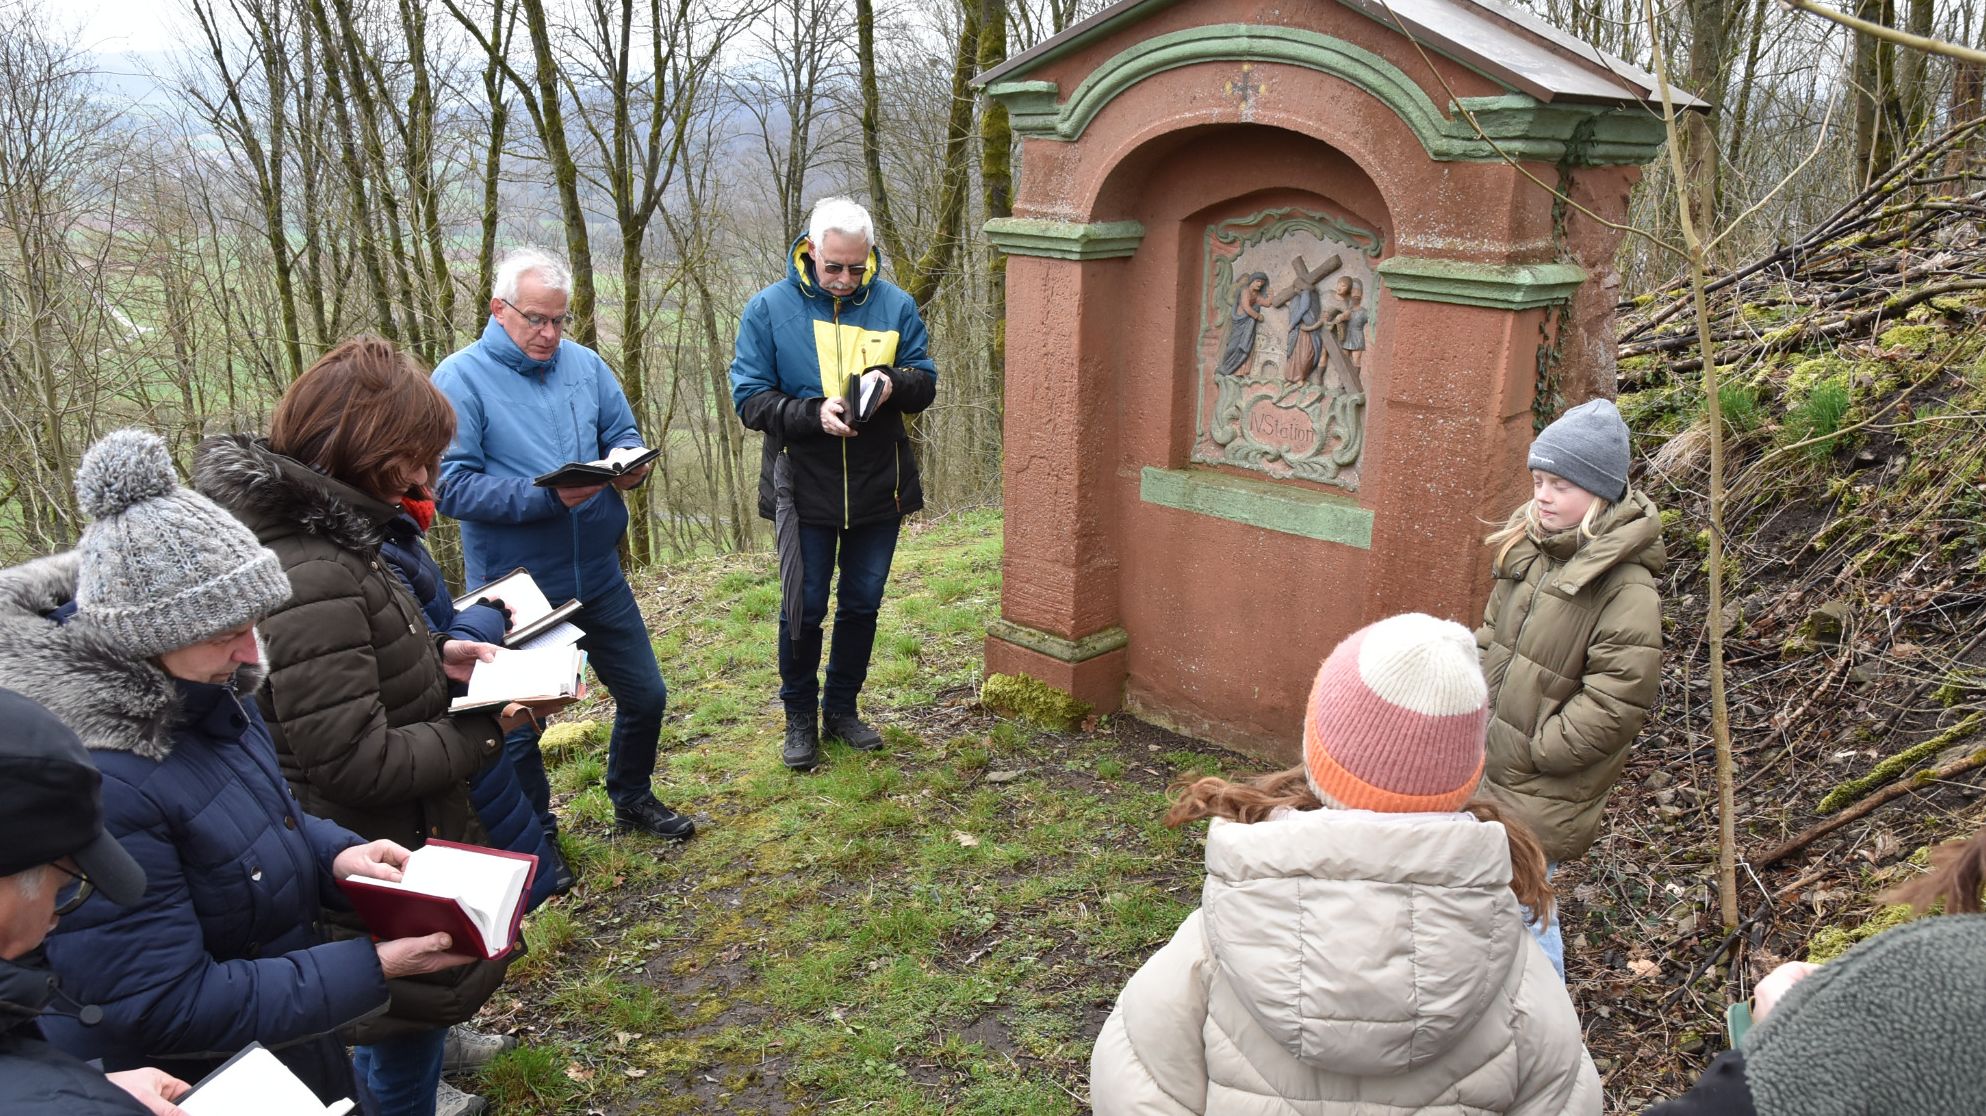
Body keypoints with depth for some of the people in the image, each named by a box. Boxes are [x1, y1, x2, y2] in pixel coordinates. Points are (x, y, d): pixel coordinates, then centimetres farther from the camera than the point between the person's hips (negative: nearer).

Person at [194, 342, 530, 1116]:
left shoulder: (317, 532, 0)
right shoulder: (309, 580, -32)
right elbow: (358, 763, -29)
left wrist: (435, 655, 3)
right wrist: (485, 727, -20)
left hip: (386, 841, 10)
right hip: (381, 859, -10)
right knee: (415, 1002, 11)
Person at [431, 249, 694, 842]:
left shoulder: (585, 363, 3)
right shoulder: (459, 379, -12)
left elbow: (624, 433, 12)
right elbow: (452, 486, -19)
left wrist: (630, 464, -12)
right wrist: (547, 496, -28)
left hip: (599, 575, 5)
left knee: (646, 696, 16)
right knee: (519, 725, 11)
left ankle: (633, 801, 41)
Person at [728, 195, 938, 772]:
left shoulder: (895, 306, -1)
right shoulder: (769, 308, -7)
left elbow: (926, 383, 4)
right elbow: (749, 399, -9)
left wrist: (892, 382, -19)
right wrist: (814, 413, -25)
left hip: (879, 487, 3)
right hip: (804, 490, -2)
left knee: (862, 605, 14)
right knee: (803, 610, 6)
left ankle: (842, 708, 33)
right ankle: (800, 718, 25)